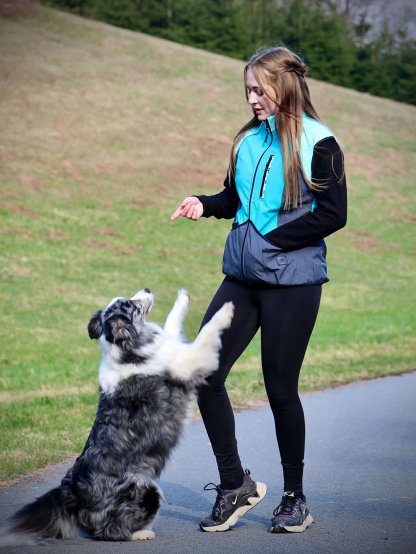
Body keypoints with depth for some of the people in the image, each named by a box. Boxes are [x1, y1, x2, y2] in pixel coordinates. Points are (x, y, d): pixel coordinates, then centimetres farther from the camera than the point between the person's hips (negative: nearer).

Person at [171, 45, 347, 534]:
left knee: (280, 387, 1)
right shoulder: (249, 140, 12)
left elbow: (333, 215, -11)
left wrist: (273, 239, -13)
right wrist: (205, 205, 2)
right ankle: (234, 484, 13)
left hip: (292, 280, -6)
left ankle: (294, 497, 21)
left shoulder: (318, 144, -6)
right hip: (243, 276, 6)